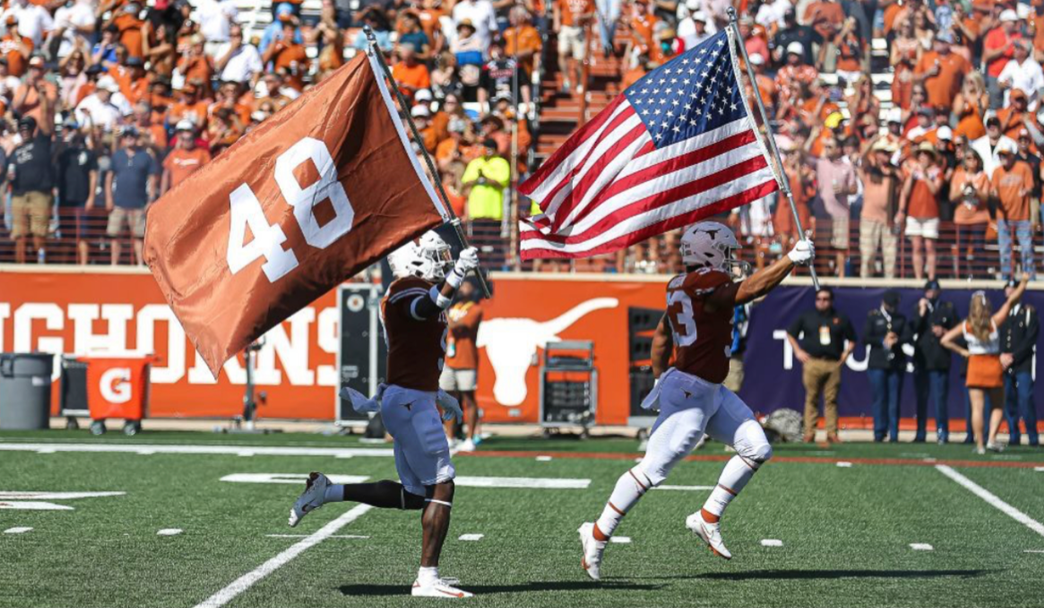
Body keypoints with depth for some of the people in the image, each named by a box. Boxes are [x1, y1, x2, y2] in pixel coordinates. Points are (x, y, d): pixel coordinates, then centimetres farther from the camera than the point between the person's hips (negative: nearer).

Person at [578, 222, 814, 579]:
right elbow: (749, 289, -27)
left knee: (756, 449, 6)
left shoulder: (681, 285, 11)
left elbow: (661, 336, 20)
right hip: (691, 393, -10)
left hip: (710, 392, 10)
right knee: (652, 470, -6)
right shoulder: (706, 283, -17)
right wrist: (792, 260, -24)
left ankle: (708, 519, 13)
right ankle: (597, 535, 4)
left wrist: (661, 378, 29)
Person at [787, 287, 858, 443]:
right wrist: (797, 351, 7)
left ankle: (832, 433, 1)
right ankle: (809, 434, -2)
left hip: (833, 364, 1)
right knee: (811, 399, -3)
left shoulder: (840, 319, 11)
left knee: (831, 400, -1)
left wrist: (846, 353, 7)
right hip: (812, 363, -1)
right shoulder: (807, 317, 9)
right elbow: (790, 333, 17)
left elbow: (852, 339, 20)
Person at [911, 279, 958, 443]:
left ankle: (942, 432, -3)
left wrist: (944, 332, -12)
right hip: (921, 359, 3)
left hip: (940, 361, -3)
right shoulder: (919, 309, 12)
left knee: (940, 398, -7)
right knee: (921, 398, 6)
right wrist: (921, 312, -8)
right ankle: (920, 433, 11)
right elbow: (912, 329, -2)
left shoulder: (948, 309, 7)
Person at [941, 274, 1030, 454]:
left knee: (977, 408, 1)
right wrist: (1024, 283, -2)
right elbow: (1010, 301, -9)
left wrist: (962, 351, 3)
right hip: (994, 366, -1)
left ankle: (980, 444, -1)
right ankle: (992, 439, -1)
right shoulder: (994, 322, -10)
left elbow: (945, 340, -5)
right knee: (998, 407, 13)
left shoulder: (966, 326, -4)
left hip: (975, 365, 1)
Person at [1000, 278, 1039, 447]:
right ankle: (1014, 437, 9)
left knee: (1025, 399, -13)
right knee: (1009, 401, 3)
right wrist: (1002, 355, -6)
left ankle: (1033, 438, -9)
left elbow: (1030, 340, -7)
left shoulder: (1029, 313, 0)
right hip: (1006, 366, 5)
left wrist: (1013, 357, -12)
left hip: (1023, 365, -5)